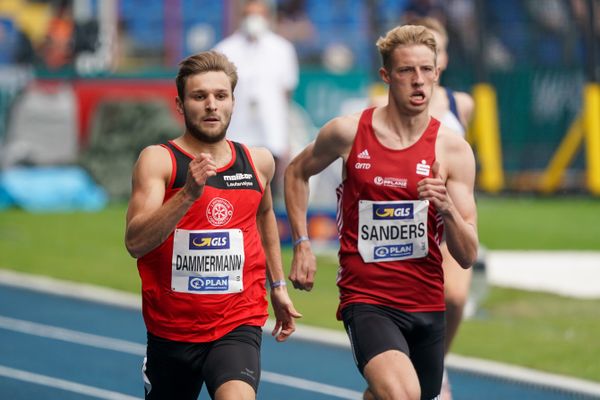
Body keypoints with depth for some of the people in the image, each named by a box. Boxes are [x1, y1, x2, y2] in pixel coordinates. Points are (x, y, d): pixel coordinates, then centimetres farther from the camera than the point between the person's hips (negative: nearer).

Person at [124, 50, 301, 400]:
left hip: (238, 325, 1)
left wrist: (278, 284, 27)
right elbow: (136, 242, -22)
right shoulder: (159, 161, -9)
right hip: (172, 329, -1)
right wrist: (189, 193, -33)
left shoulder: (259, 162, 4)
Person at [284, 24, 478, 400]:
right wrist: (302, 245, 10)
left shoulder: (452, 149, -3)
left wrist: (447, 208, -22)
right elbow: (297, 172, 18)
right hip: (366, 301, -3)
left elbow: (467, 256, -4)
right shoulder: (348, 132, -4)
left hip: (427, 305, 3)